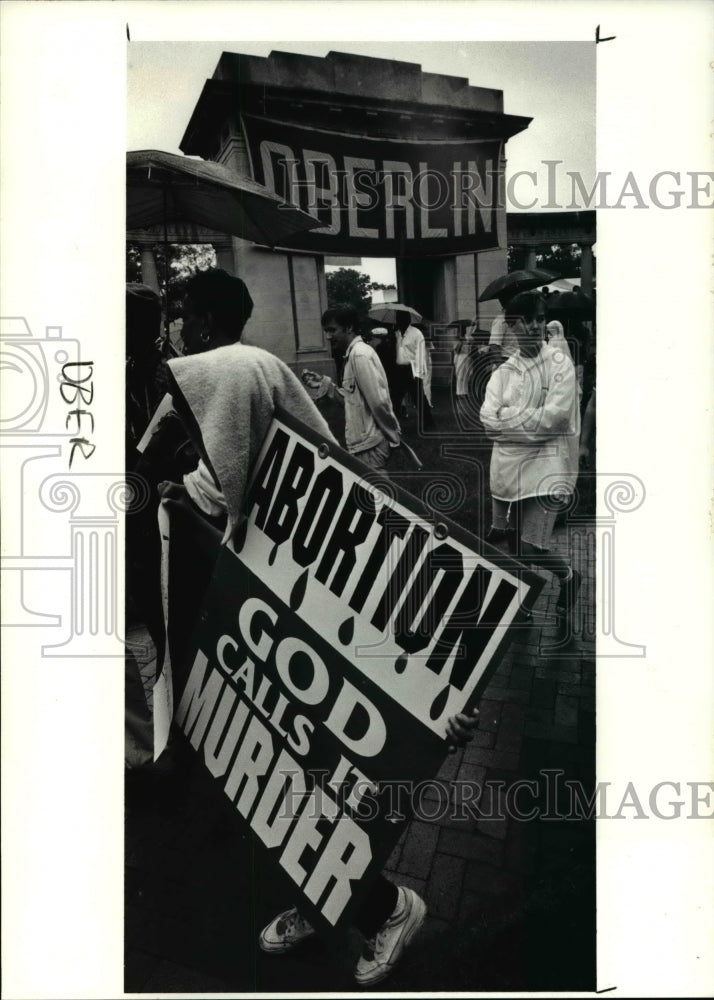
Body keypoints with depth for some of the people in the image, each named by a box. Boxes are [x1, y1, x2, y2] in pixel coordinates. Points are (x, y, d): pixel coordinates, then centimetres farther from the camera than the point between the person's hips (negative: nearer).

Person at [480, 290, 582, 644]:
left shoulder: (560, 363, -4)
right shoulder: (502, 372, 9)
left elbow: (555, 415, -16)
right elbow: (488, 421, -6)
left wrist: (510, 417, -8)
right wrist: (532, 419, -17)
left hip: (545, 465, -5)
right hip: (506, 465, 5)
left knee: (530, 550, -13)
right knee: (508, 544, 13)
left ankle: (568, 578, 20)